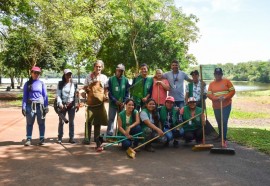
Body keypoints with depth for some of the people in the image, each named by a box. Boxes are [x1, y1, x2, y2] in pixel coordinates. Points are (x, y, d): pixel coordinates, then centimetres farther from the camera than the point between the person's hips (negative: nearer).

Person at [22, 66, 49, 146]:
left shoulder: (41, 83, 5)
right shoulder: (27, 84, 6)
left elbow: (45, 95, 6)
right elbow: (25, 96, 6)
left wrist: (46, 106, 0)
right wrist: (23, 107, -2)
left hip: (40, 105, 0)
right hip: (30, 105, 0)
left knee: (41, 123, 5)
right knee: (29, 123, 3)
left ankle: (42, 138, 11)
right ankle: (28, 139, 8)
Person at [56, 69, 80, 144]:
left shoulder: (74, 84, 8)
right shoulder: (60, 84, 3)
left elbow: (76, 95, 8)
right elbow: (58, 95, -3)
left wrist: (77, 104, 2)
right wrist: (60, 103, -15)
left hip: (72, 105, 1)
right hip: (63, 105, -1)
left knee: (71, 122, 4)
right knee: (61, 121, 2)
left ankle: (71, 138, 9)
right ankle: (60, 138, 8)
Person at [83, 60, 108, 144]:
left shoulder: (104, 77, 7)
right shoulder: (89, 76, 5)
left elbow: (106, 89, 10)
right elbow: (85, 87, 11)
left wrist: (106, 96, -8)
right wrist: (86, 89, -11)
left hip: (100, 102, 1)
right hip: (91, 102, -1)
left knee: (98, 121, 9)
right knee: (88, 121, -6)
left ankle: (96, 137, 20)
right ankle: (87, 138, -1)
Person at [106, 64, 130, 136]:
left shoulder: (125, 80, 2)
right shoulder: (111, 79, -3)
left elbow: (127, 92, 3)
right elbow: (109, 92, -4)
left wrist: (124, 102, -8)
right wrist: (115, 101, -13)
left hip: (122, 104, 2)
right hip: (113, 103, -2)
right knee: (111, 119, -1)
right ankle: (109, 134, 3)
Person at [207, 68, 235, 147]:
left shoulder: (227, 81, 1)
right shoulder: (211, 84, 7)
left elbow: (232, 91, -2)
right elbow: (209, 94, 0)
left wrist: (225, 97, -16)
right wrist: (217, 98, -18)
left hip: (226, 105, -3)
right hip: (216, 106, 3)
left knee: (224, 122, -12)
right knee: (219, 122, 12)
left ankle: (224, 139, -9)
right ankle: (220, 136, 29)